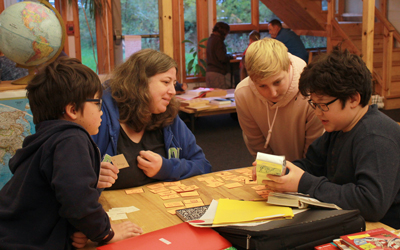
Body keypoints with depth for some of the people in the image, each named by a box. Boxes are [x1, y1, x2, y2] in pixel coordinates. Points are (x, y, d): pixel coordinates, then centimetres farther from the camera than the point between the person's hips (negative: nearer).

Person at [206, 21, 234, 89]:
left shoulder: (210, 39, 14)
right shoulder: (218, 40, -13)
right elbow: (223, 58, -19)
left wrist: (228, 56, 16)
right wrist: (231, 56, 0)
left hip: (209, 72, 9)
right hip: (218, 73, -9)